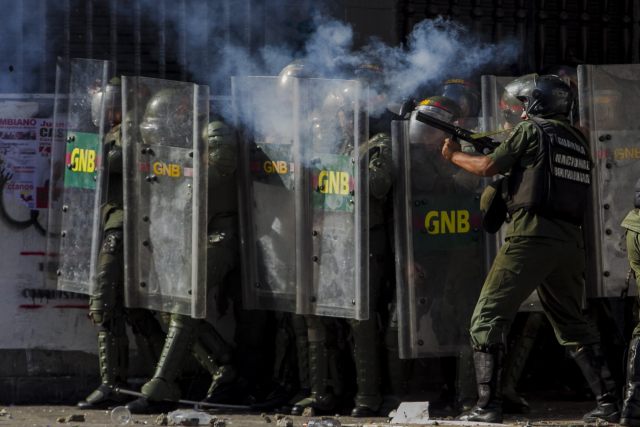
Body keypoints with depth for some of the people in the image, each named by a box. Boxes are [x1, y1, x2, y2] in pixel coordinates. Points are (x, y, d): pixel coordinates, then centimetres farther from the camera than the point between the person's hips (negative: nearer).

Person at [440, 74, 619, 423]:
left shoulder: (532, 130, 0)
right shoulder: (578, 141, 20)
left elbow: (487, 167, 1)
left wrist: (453, 155, 17)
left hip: (531, 237, -7)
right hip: (570, 241, 7)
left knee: (488, 319, -2)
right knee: (573, 324, 18)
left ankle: (488, 406, -10)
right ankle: (608, 402, 11)